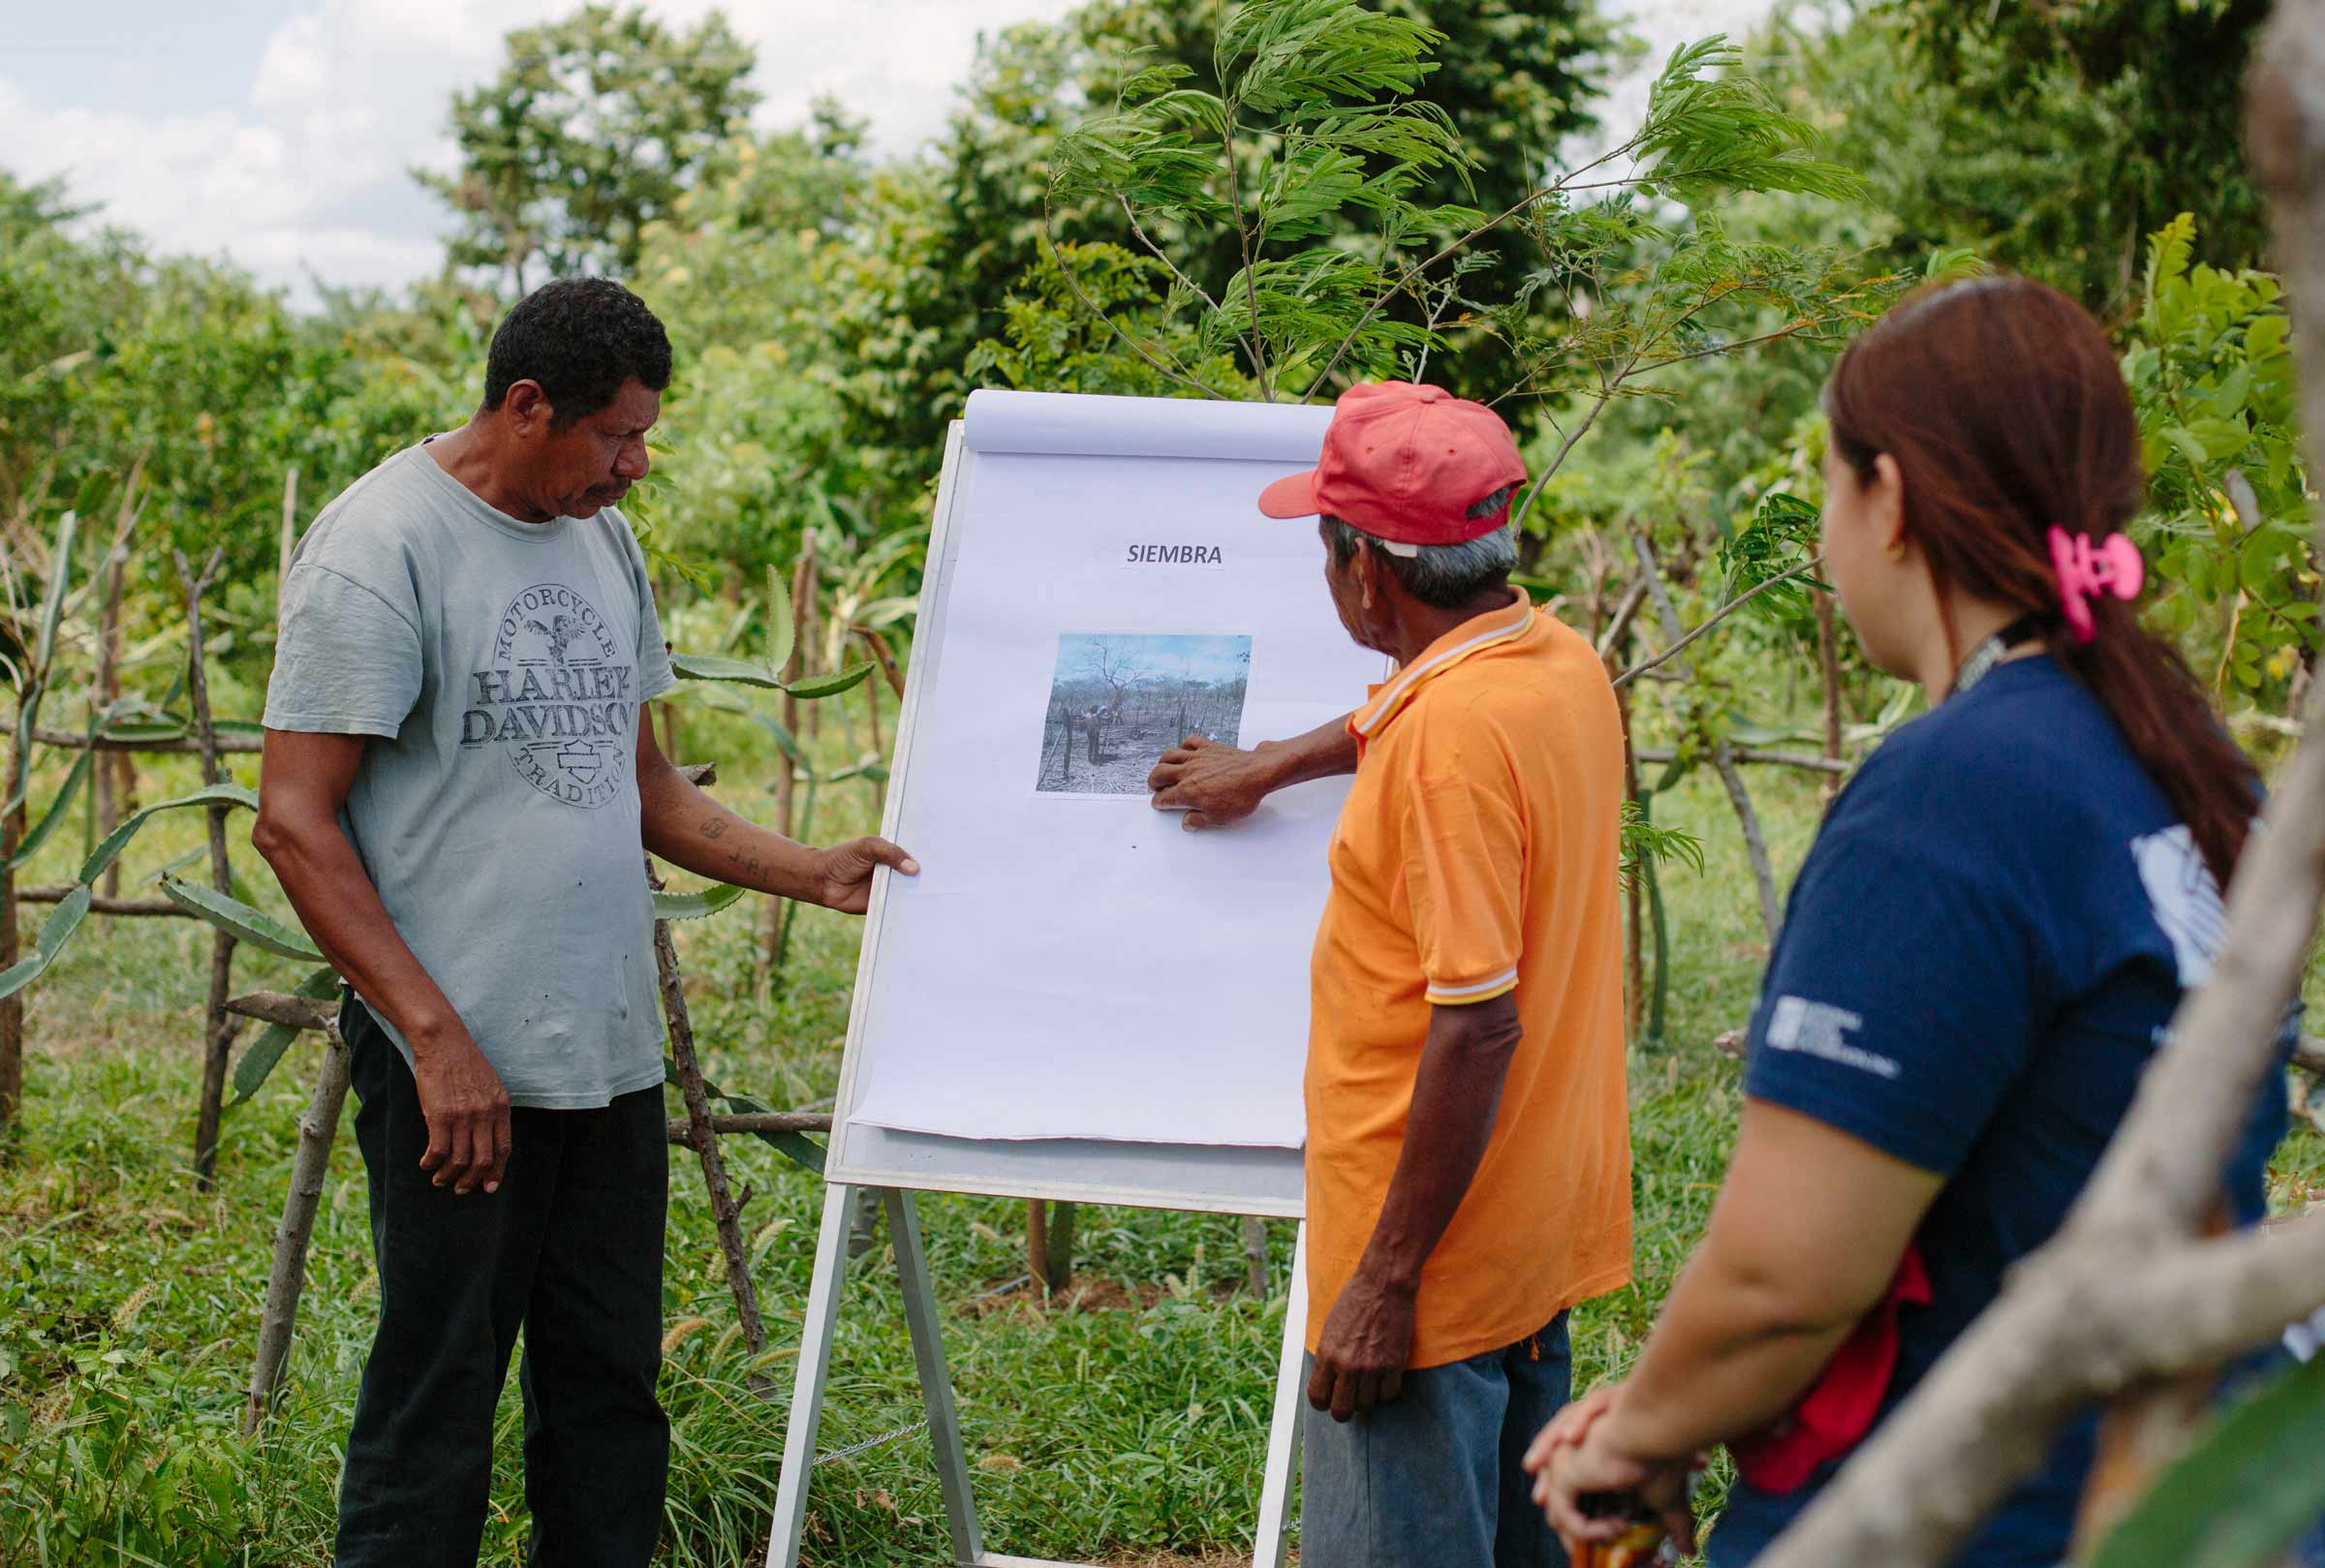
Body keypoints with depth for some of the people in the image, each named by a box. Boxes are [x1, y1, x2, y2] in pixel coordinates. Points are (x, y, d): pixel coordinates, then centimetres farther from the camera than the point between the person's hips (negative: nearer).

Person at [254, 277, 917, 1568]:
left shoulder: (601, 537, 14)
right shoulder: (382, 546, -10)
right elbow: (294, 823, -14)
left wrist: (813, 873, 11)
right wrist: (437, 1036, -19)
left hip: (612, 1053, 8)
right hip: (461, 1064, -7)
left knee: (611, 1394, 13)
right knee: (435, 1410, -1)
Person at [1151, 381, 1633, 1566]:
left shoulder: (1453, 735, -23)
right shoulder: (1562, 662, 5)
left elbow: (1477, 1026, -26)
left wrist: (1385, 1280, -22)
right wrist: (1270, 766, 44)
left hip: (1432, 1260, -10)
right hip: (1544, 1236, 10)